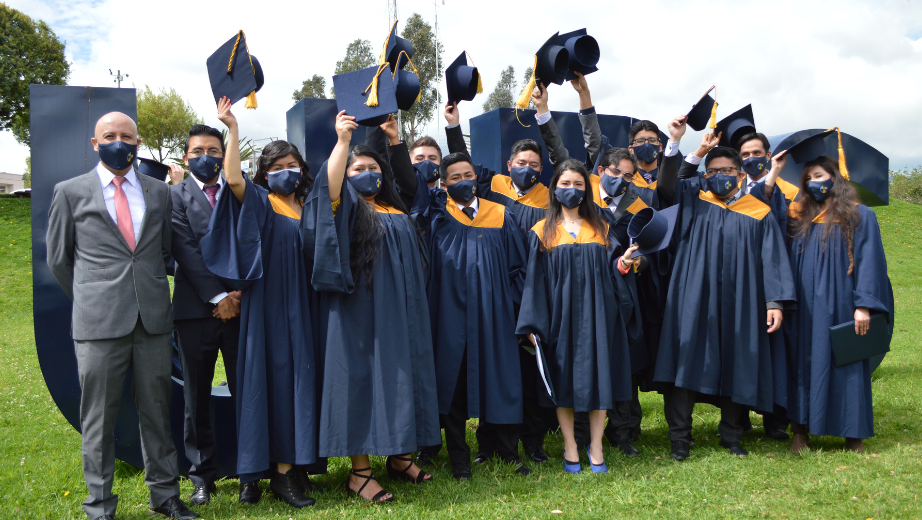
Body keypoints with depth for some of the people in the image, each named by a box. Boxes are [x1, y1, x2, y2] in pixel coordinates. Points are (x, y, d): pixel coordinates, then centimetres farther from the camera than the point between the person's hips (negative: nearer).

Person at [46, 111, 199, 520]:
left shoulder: (159, 192, 12)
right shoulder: (70, 192, 4)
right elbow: (58, 259, 9)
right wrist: (92, 299, 13)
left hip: (153, 319, 3)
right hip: (98, 322, -2)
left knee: (157, 410, 9)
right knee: (98, 417, 4)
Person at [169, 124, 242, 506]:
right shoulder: (175, 195, 5)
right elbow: (186, 251, -4)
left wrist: (239, 292, -7)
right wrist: (218, 296, -10)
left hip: (240, 305, 1)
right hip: (196, 308, -1)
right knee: (196, 397, 6)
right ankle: (201, 475, 17)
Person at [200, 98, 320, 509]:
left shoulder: (306, 209, 14)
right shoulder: (259, 203, -2)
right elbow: (233, 178, -18)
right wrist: (233, 129, -27)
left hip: (301, 308, 5)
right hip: (270, 306, -5)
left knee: (299, 379, 7)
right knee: (275, 379, -2)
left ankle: (292, 464, 16)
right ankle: (280, 471, 5)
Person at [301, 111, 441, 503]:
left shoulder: (398, 213, 16)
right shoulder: (344, 208, -2)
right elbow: (329, 183, -25)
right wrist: (343, 140, -29)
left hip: (399, 316, 6)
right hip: (359, 315, -6)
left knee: (400, 378, 10)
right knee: (361, 381, -3)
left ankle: (398, 456, 24)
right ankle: (359, 471, 4)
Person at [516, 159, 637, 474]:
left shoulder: (600, 229, 12)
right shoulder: (542, 232, 4)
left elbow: (609, 270, 11)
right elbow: (535, 280, 0)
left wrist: (623, 264, -11)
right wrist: (532, 325, -7)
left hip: (596, 313, 2)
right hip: (560, 315, -2)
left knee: (598, 375, 1)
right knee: (564, 379, 2)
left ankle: (596, 446, 12)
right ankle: (570, 447, 15)